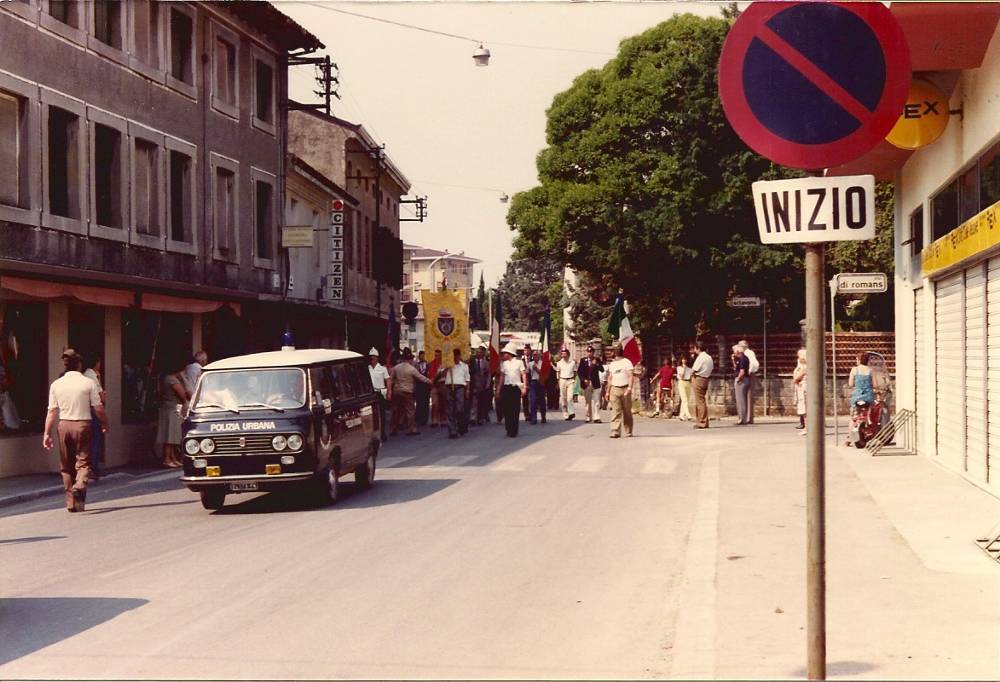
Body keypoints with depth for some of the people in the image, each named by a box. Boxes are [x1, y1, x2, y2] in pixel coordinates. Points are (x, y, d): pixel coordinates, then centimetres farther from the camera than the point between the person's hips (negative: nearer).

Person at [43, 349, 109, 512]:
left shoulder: (56, 384, 1)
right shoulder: (88, 383, -5)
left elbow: (52, 411, 0)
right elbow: (98, 408, -5)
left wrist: (47, 433, 4)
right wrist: (105, 424, 10)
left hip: (64, 425, 3)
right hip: (83, 424, -2)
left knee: (66, 466, 12)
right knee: (83, 462, 2)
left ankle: (71, 502, 14)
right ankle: (80, 486, -28)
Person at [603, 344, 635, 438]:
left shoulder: (627, 362, 1)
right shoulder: (611, 364, 16)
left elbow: (631, 376, -7)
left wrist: (629, 388, -19)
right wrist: (607, 391, 15)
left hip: (625, 389, -3)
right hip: (614, 389, 3)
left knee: (627, 412, 3)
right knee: (615, 411, -7)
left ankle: (628, 432, 12)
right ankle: (615, 431, -13)